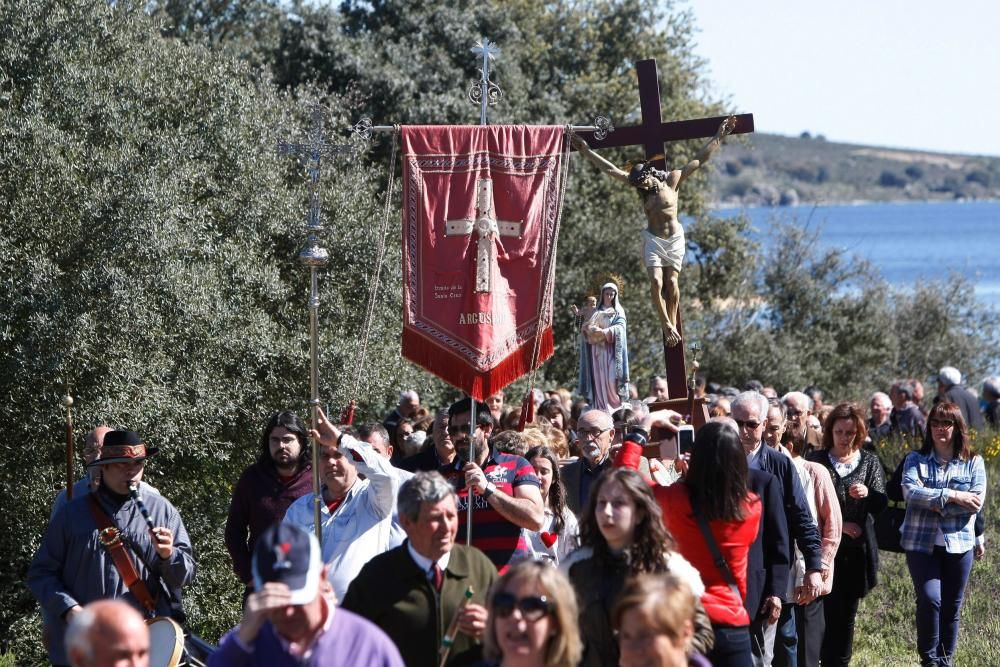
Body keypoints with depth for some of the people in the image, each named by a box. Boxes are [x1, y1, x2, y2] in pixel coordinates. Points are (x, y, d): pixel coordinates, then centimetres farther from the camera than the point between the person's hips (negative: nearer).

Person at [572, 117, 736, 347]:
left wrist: (719, 136, -4)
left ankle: (673, 323, 7)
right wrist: (587, 152, -3)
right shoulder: (641, 187, 0)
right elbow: (610, 169, -1)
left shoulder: (672, 180, -5)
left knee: (671, 282, -5)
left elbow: (700, 159, -3)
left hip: (674, 237, -1)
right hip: (653, 239, 1)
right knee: (656, 282, -13)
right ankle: (666, 325, -5)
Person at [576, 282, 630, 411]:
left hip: (610, 349, -3)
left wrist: (604, 332, -20)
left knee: (611, 379, -14)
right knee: (598, 380, -5)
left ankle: (615, 409, -13)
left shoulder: (618, 311, 10)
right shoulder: (596, 311, 18)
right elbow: (586, 326, 8)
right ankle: (600, 410, -7)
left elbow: (620, 327, -6)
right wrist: (593, 330, -15)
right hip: (596, 350, 3)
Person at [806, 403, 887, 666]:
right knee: (828, 610, -10)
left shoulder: (869, 462, 7)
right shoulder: (816, 461, 0)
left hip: (857, 548, 2)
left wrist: (867, 493, -22)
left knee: (848, 610, 6)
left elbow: (881, 504, 0)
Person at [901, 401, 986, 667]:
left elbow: (976, 501, -8)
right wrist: (952, 496, -17)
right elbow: (910, 491, -12)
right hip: (921, 542, -1)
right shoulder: (916, 459, 4)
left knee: (952, 607, 7)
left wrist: (934, 501, -14)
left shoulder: (973, 462, 4)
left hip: (958, 543, 1)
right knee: (929, 598, -16)